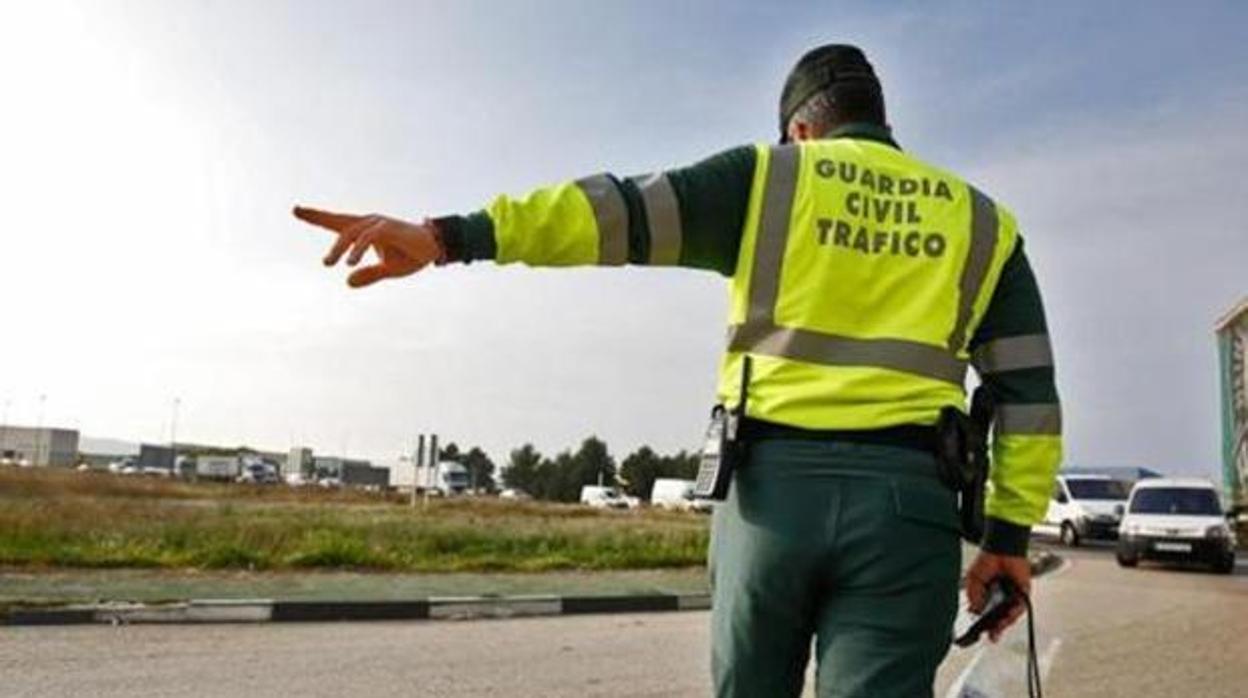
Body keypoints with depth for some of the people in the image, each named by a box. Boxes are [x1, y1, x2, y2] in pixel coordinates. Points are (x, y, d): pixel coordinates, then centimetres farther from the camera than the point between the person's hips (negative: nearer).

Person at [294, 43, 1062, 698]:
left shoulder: (766, 175, 9)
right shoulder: (980, 221, 17)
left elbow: (621, 209, -5)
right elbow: (1029, 391, 11)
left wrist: (453, 236, -13)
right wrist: (1010, 532, 13)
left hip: (776, 486, -1)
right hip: (906, 502, 1)